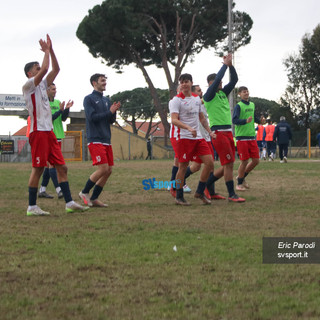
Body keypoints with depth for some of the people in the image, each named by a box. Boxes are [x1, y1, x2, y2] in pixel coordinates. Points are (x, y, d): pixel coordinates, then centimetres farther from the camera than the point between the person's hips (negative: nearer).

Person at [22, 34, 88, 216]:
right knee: (38, 169, -7)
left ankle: (69, 203, 6)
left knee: (62, 167, 5)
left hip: (49, 132, 9)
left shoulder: (42, 85, 18)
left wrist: (50, 49, 10)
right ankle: (32, 207, -1)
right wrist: (46, 51, -3)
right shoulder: (28, 85, -6)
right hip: (38, 132, -9)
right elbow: (45, 68, -17)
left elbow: (55, 69, 16)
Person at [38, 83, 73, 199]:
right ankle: (58, 190, -17)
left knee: (50, 163, 10)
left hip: (57, 136, 8)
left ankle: (42, 190, 16)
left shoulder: (57, 102, 14)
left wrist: (67, 108, -7)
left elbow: (63, 119, 9)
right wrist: (60, 110, -19)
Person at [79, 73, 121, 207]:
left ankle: (94, 198, 9)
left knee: (109, 170, 2)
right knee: (103, 168, -15)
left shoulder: (106, 100, 18)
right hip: (95, 140, -7)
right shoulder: (89, 99, -2)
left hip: (106, 140, 7)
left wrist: (114, 111, -5)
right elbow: (92, 117, -13)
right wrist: (110, 112, -13)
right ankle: (84, 192, 1)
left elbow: (111, 121, 15)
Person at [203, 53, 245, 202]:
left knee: (227, 165, 8)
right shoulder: (208, 96, -5)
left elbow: (234, 80, 11)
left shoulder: (223, 93, 16)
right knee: (228, 163, -10)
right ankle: (232, 194, -5)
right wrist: (225, 65, -10)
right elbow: (216, 79, -17)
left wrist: (230, 65, 0)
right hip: (218, 132, -8)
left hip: (228, 131, 8)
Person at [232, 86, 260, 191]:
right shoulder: (238, 106, -7)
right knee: (244, 161, -4)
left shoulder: (252, 105, 14)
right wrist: (246, 121, -31)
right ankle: (239, 184, 12)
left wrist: (259, 120, 5)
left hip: (252, 137, 7)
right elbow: (234, 120, -16)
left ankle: (242, 177, 25)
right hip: (242, 138, -7)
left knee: (256, 160, 4)